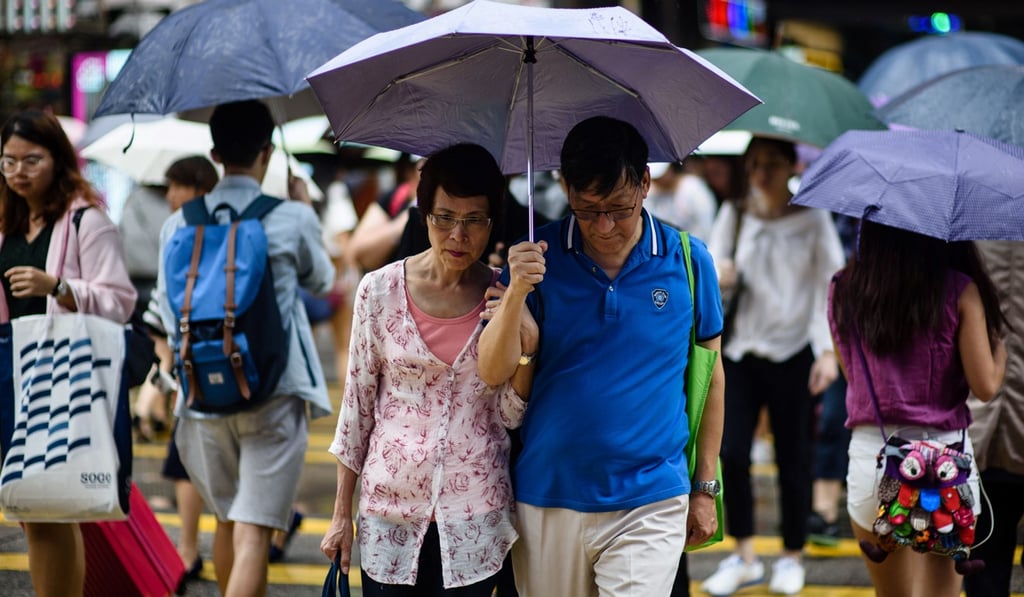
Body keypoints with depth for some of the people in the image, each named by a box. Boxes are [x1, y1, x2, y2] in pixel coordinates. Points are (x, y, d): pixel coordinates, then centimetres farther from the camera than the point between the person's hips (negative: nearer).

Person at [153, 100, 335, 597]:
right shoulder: (292, 219, -5)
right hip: (274, 395, -4)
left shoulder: (179, 225, 2)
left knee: (227, 520, 22)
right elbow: (321, 281, 15)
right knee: (253, 533, -8)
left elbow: (168, 310, 9)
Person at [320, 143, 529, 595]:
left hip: (474, 515, 0)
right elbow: (357, 402, 4)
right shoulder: (380, 289, -3)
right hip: (389, 506, 0)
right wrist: (341, 514, 5)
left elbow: (510, 414, 3)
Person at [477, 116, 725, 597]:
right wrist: (516, 293, -23)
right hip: (548, 500, 1)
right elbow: (494, 372, -6)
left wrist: (704, 489, 9)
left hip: (649, 505, -1)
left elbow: (709, 376, 9)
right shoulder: (537, 255, -1)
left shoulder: (688, 261, 0)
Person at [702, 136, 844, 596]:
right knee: (731, 452, -7)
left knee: (793, 459, 2)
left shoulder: (812, 219, 1)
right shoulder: (733, 215, 8)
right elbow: (711, 269, 6)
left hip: (793, 353, -2)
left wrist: (828, 351, -10)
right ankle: (744, 557, 6)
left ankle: (792, 557, 17)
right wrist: (717, 277, -19)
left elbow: (831, 286, -2)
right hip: (741, 348, 2)